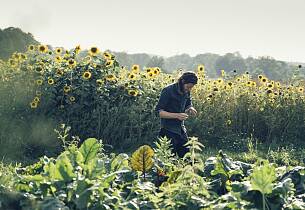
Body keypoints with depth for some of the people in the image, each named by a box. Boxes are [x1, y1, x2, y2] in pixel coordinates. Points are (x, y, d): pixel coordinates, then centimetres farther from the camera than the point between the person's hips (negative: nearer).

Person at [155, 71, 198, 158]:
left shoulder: (186, 92, 3)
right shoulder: (168, 91, -16)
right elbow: (159, 112, -18)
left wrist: (190, 109, -6)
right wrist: (177, 115, -30)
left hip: (181, 130, 6)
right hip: (169, 131, -6)